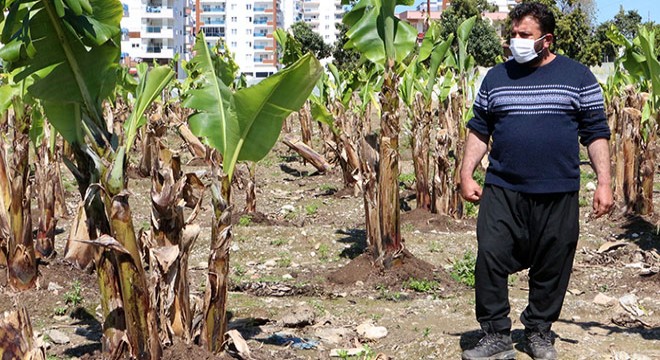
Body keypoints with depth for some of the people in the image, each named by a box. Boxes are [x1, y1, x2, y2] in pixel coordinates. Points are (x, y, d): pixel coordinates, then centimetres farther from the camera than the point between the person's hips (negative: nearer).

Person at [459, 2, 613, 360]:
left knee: (551, 268, 6)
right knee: (490, 260, -8)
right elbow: (479, 130, 13)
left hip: (558, 195, -1)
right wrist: (466, 174, 4)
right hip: (502, 191, 1)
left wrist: (604, 182, -3)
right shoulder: (497, 76, 10)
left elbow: (596, 133, 4)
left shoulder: (577, 76, 4)